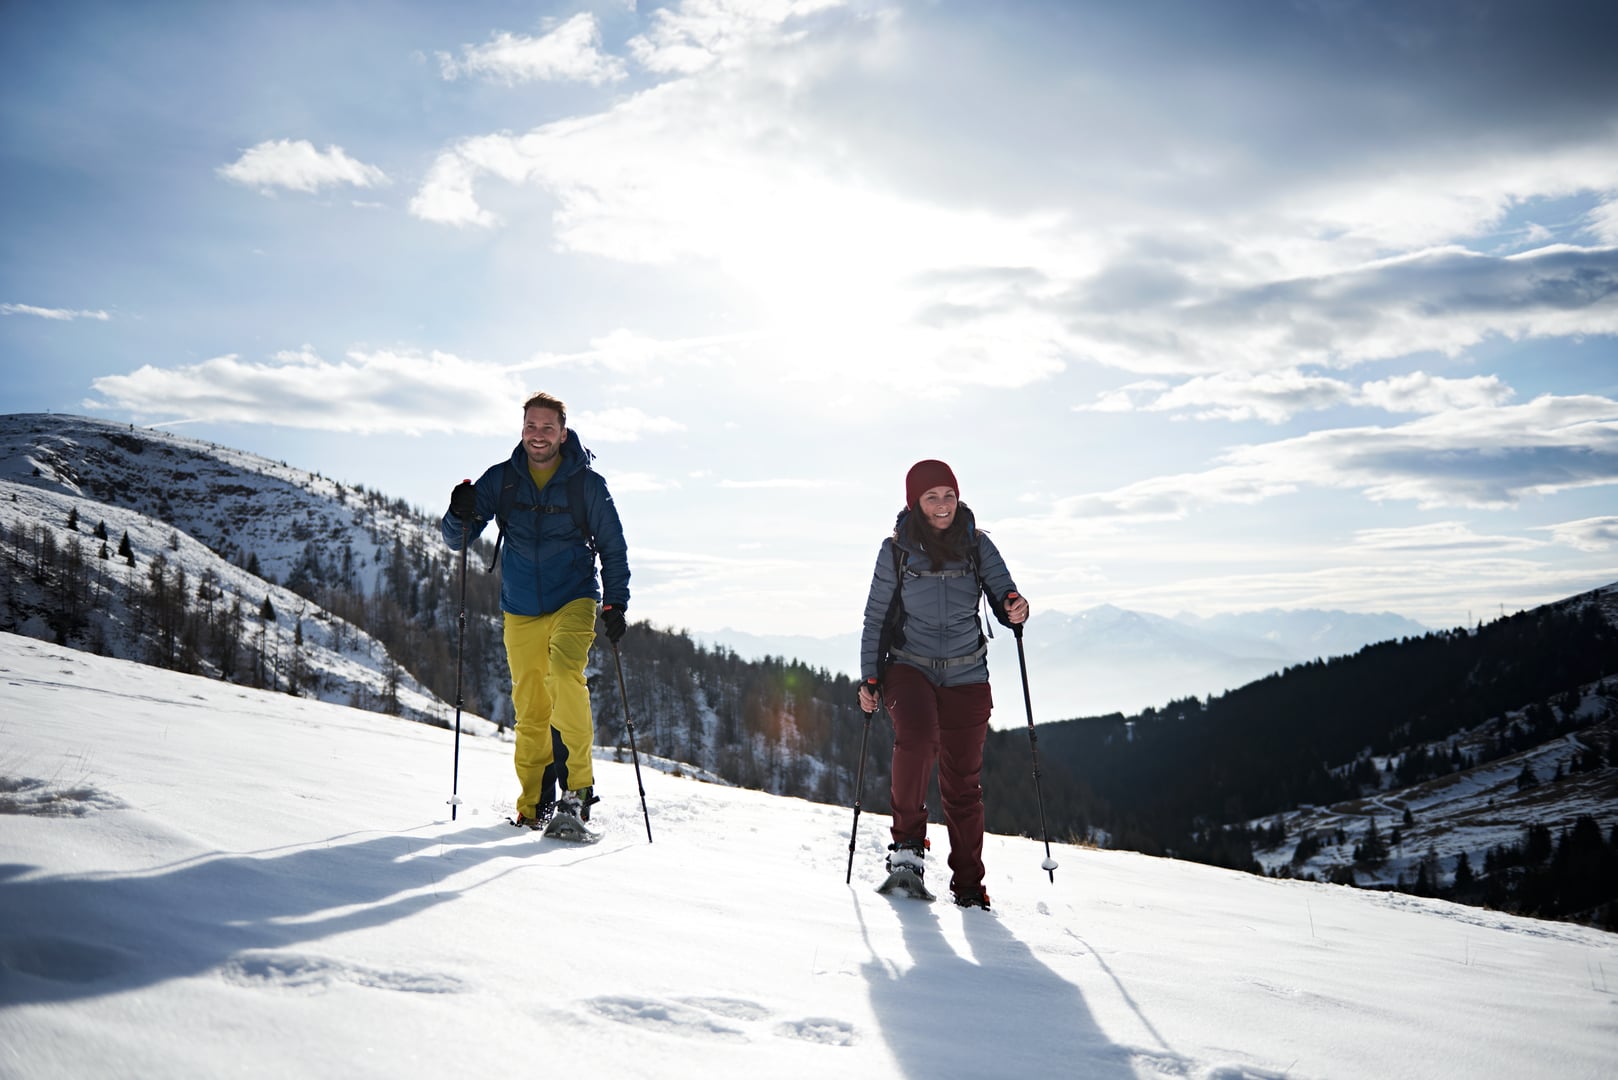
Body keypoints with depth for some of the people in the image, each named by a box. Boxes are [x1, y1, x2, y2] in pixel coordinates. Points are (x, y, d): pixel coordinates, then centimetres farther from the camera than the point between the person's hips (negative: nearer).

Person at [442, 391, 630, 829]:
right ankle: (534, 805, 16)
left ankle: (577, 785, -23)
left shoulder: (587, 483, -3)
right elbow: (456, 540, 4)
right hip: (521, 612, 2)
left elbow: (613, 547, 6)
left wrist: (615, 604, -3)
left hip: (573, 601, -2)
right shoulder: (501, 479, 2)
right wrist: (462, 516, -18)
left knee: (564, 671, -29)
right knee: (531, 712, 2)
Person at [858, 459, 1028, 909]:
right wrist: (869, 677, 0)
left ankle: (968, 884, 16)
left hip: (966, 676, 1)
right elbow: (875, 618, 4)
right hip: (909, 667, -1)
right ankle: (908, 838, -12)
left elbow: (1003, 595, 0)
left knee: (963, 780, 3)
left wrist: (1015, 609, -24)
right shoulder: (895, 550, -3)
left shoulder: (978, 544, -1)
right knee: (917, 737, -31)